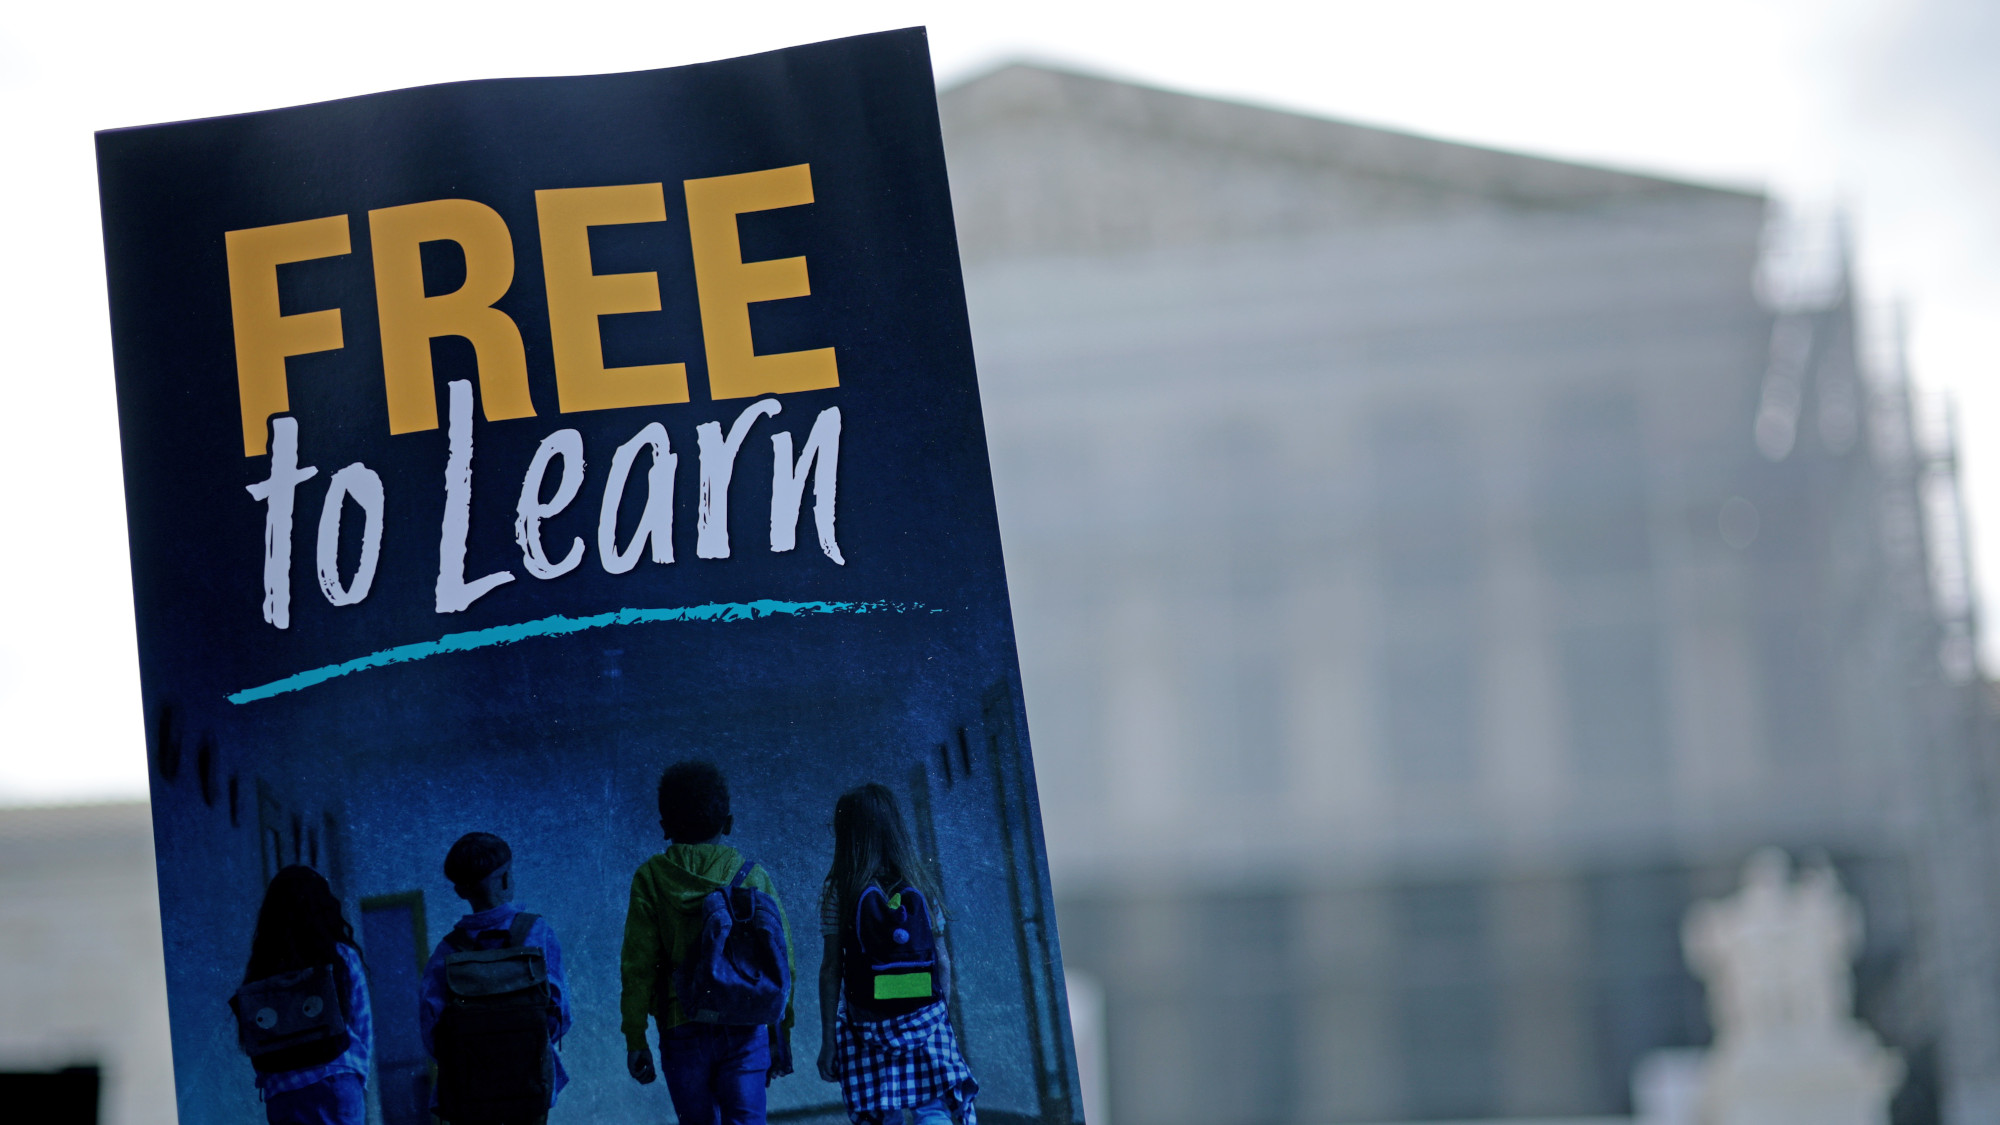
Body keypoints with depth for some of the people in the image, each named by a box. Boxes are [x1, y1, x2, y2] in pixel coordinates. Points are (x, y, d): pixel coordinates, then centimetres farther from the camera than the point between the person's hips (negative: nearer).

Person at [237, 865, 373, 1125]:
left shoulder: (260, 966, 5)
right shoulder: (341, 957, 1)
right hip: (335, 1082, -2)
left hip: (280, 1093, 2)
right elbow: (363, 1028, 4)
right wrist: (357, 1078, 15)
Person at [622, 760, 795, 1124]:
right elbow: (781, 961, 1)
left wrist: (635, 1040, 1)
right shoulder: (753, 876, 2)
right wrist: (782, 1034, 9)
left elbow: (637, 966, -4)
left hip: (681, 1028, 0)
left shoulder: (651, 878, 0)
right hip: (745, 1027, 0)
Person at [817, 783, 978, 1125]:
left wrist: (828, 1041, 0)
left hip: (868, 1028, -2)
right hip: (926, 1020, 2)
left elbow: (831, 969, -4)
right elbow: (943, 961, 5)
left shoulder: (837, 889, -2)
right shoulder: (919, 883, 6)